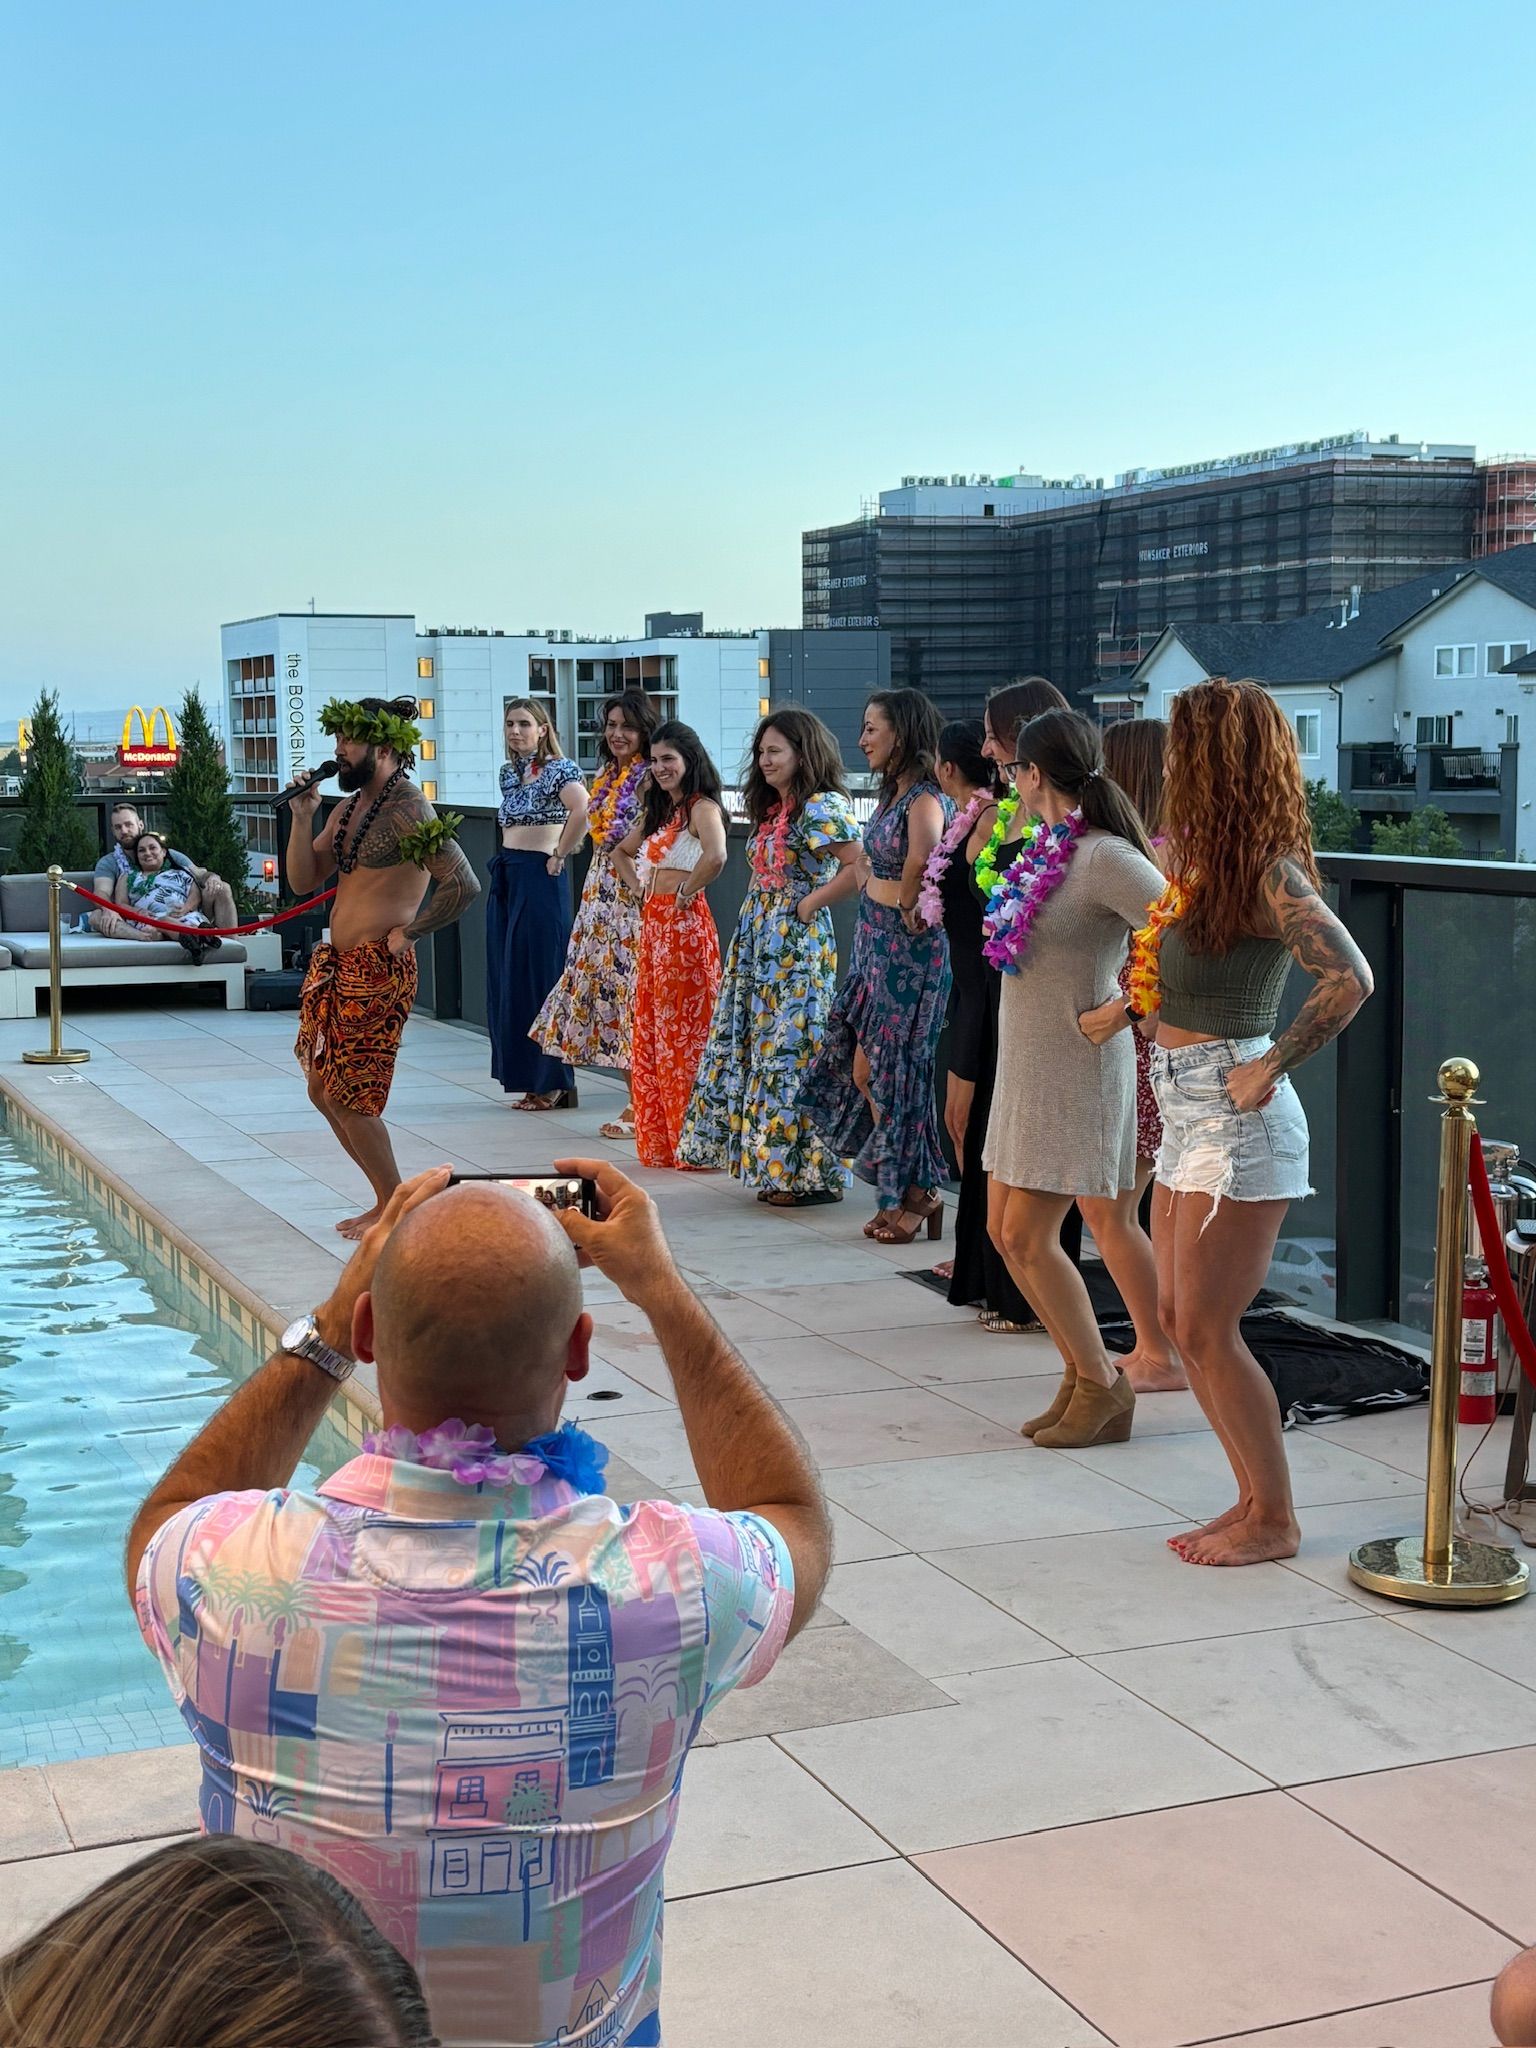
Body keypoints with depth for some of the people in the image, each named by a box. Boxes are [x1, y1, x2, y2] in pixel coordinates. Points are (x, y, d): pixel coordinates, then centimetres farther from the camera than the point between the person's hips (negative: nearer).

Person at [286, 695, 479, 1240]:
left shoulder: (409, 812, -15)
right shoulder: (348, 809, 14)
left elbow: (463, 884, -24)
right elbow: (303, 880, 13)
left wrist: (408, 932, -14)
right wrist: (302, 818, 0)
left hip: (378, 969, -10)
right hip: (335, 965, 10)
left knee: (350, 1098, -5)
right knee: (323, 1090, 14)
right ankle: (389, 1198, 24)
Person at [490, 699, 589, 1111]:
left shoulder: (558, 768, -10)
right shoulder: (508, 771, 15)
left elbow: (582, 810, -27)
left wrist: (559, 856, -19)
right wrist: (508, 858, 16)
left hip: (539, 878, -9)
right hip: (506, 877, 9)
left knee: (539, 977, -6)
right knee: (507, 979, 9)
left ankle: (554, 1084, 1)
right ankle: (529, 1079, 15)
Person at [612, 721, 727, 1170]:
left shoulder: (701, 807, -10)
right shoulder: (657, 809, 17)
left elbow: (715, 857, -31)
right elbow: (622, 852, 33)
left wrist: (686, 891, -17)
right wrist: (641, 888, 16)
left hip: (685, 926, -9)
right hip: (653, 925, 9)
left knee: (683, 1034, -5)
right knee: (650, 1033, 11)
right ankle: (658, 1141, 18)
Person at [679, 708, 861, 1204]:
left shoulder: (823, 807, -13)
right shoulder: (772, 809, 16)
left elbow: (859, 867, -24)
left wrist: (809, 904, -16)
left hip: (798, 944, -10)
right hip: (757, 943, 10)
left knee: (790, 1053, -7)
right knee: (749, 1048, 10)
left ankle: (810, 1173, 1)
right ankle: (775, 1165, 18)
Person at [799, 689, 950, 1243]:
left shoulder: (923, 798, -18)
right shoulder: (893, 794, 12)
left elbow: (921, 857, -39)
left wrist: (909, 907, -25)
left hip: (908, 947, -10)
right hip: (874, 942, 10)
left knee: (892, 1070, -1)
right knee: (863, 1070, 12)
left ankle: (917, 1195, 12)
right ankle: (899, 1193, 22)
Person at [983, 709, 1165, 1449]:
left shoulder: (1103, 857, -19)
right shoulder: (1047, 848, 8)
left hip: (1078, 1069, -9)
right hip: (1029, 1065, 9)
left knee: (1026, 1234, -4)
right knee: (1005, 1227, 13)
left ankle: (1103, 1388, 11)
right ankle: (1082, 1373, 26)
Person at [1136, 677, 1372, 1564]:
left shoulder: (1269, 873, -16)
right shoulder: (1209, 861, 10)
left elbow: (1350, 977, -28)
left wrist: (1272, 1066, -22)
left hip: (1235, 1119, -9)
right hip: (1188, 1114, 9)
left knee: (1206, 1328, -3)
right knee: (1181, 1317, 13)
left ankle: (1275, 1522, 11)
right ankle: (1256, 1500, 23)